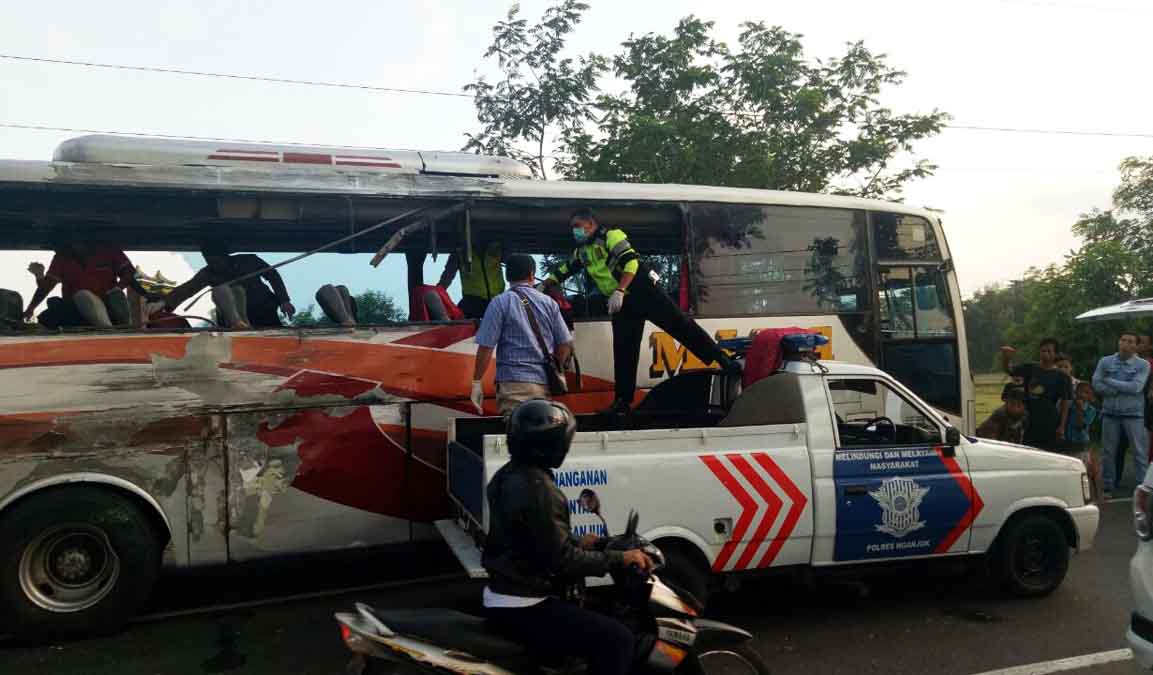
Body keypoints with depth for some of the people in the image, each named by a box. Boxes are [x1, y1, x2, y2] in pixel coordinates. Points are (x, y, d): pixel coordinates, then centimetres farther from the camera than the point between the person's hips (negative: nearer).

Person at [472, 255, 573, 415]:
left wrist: (476, 382, 0)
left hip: (514, 382, -4)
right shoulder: (549, 303, 10)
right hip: (544, 383, 4)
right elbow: (565, 344, 11)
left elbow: (486, 347, -7)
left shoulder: (500, 302, -1)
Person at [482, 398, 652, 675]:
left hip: (501, 595, 10)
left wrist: (576, 543, 18)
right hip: (523, 608, -10)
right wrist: (619, 558, -15)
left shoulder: (507, 475, 8)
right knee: (617, 639, -15)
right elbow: (561, 560, -23)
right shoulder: (538, 489, -22)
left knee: (587, 609, 32)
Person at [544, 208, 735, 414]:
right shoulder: (581, 252, 15)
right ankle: (623, 401, 8)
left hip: (644, 293, -7)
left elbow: (631, 262, -20)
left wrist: (619, 291, -29)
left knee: (680, 325, -9)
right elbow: (564, 270, 29)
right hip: (621, 303, 7)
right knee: (623, 351, 4)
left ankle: (721, 358, -3)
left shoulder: (611, 236, -9)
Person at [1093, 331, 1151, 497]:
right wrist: (1122, 389, -13)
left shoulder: (1143, 365, -1)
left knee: (1140, 452, -1)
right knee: (1108, 451, 9)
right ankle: (1108, 487, 18)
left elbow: (1136, 387, -14)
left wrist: (1110, 381, -9)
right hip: (1110, 413, 2)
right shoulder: (1105, 361, 5)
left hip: (1133, 414, -2)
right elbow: (1096, 384, -6)